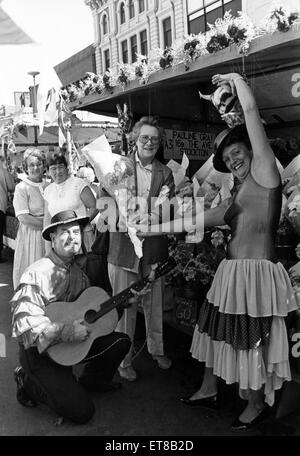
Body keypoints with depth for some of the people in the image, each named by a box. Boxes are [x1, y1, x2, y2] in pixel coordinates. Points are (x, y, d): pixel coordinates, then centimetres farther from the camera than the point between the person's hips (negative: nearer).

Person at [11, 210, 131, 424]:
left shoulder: (78, 273, 3)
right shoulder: (38, 274, -24)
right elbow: (23, 322, -31)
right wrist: (66, 332, -35)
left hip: (74, 341, 8)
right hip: (40, 352, -7)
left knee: (122, 341, -1)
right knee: (81, 411, -13)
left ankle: (92, 380, 24)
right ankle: (29, 383, 7)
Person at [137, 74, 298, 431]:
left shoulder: (265, 173, -3)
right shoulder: (236, 200, 19)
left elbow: (251, 109, -8)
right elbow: (196, 220, 20)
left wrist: (234, 78, 8)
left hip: (256, 274, -8)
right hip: (231, 274, 8)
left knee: (251, 343, 6)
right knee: (218, 333, 18)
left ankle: (257, 405, 31)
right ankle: (208, 391, 40)